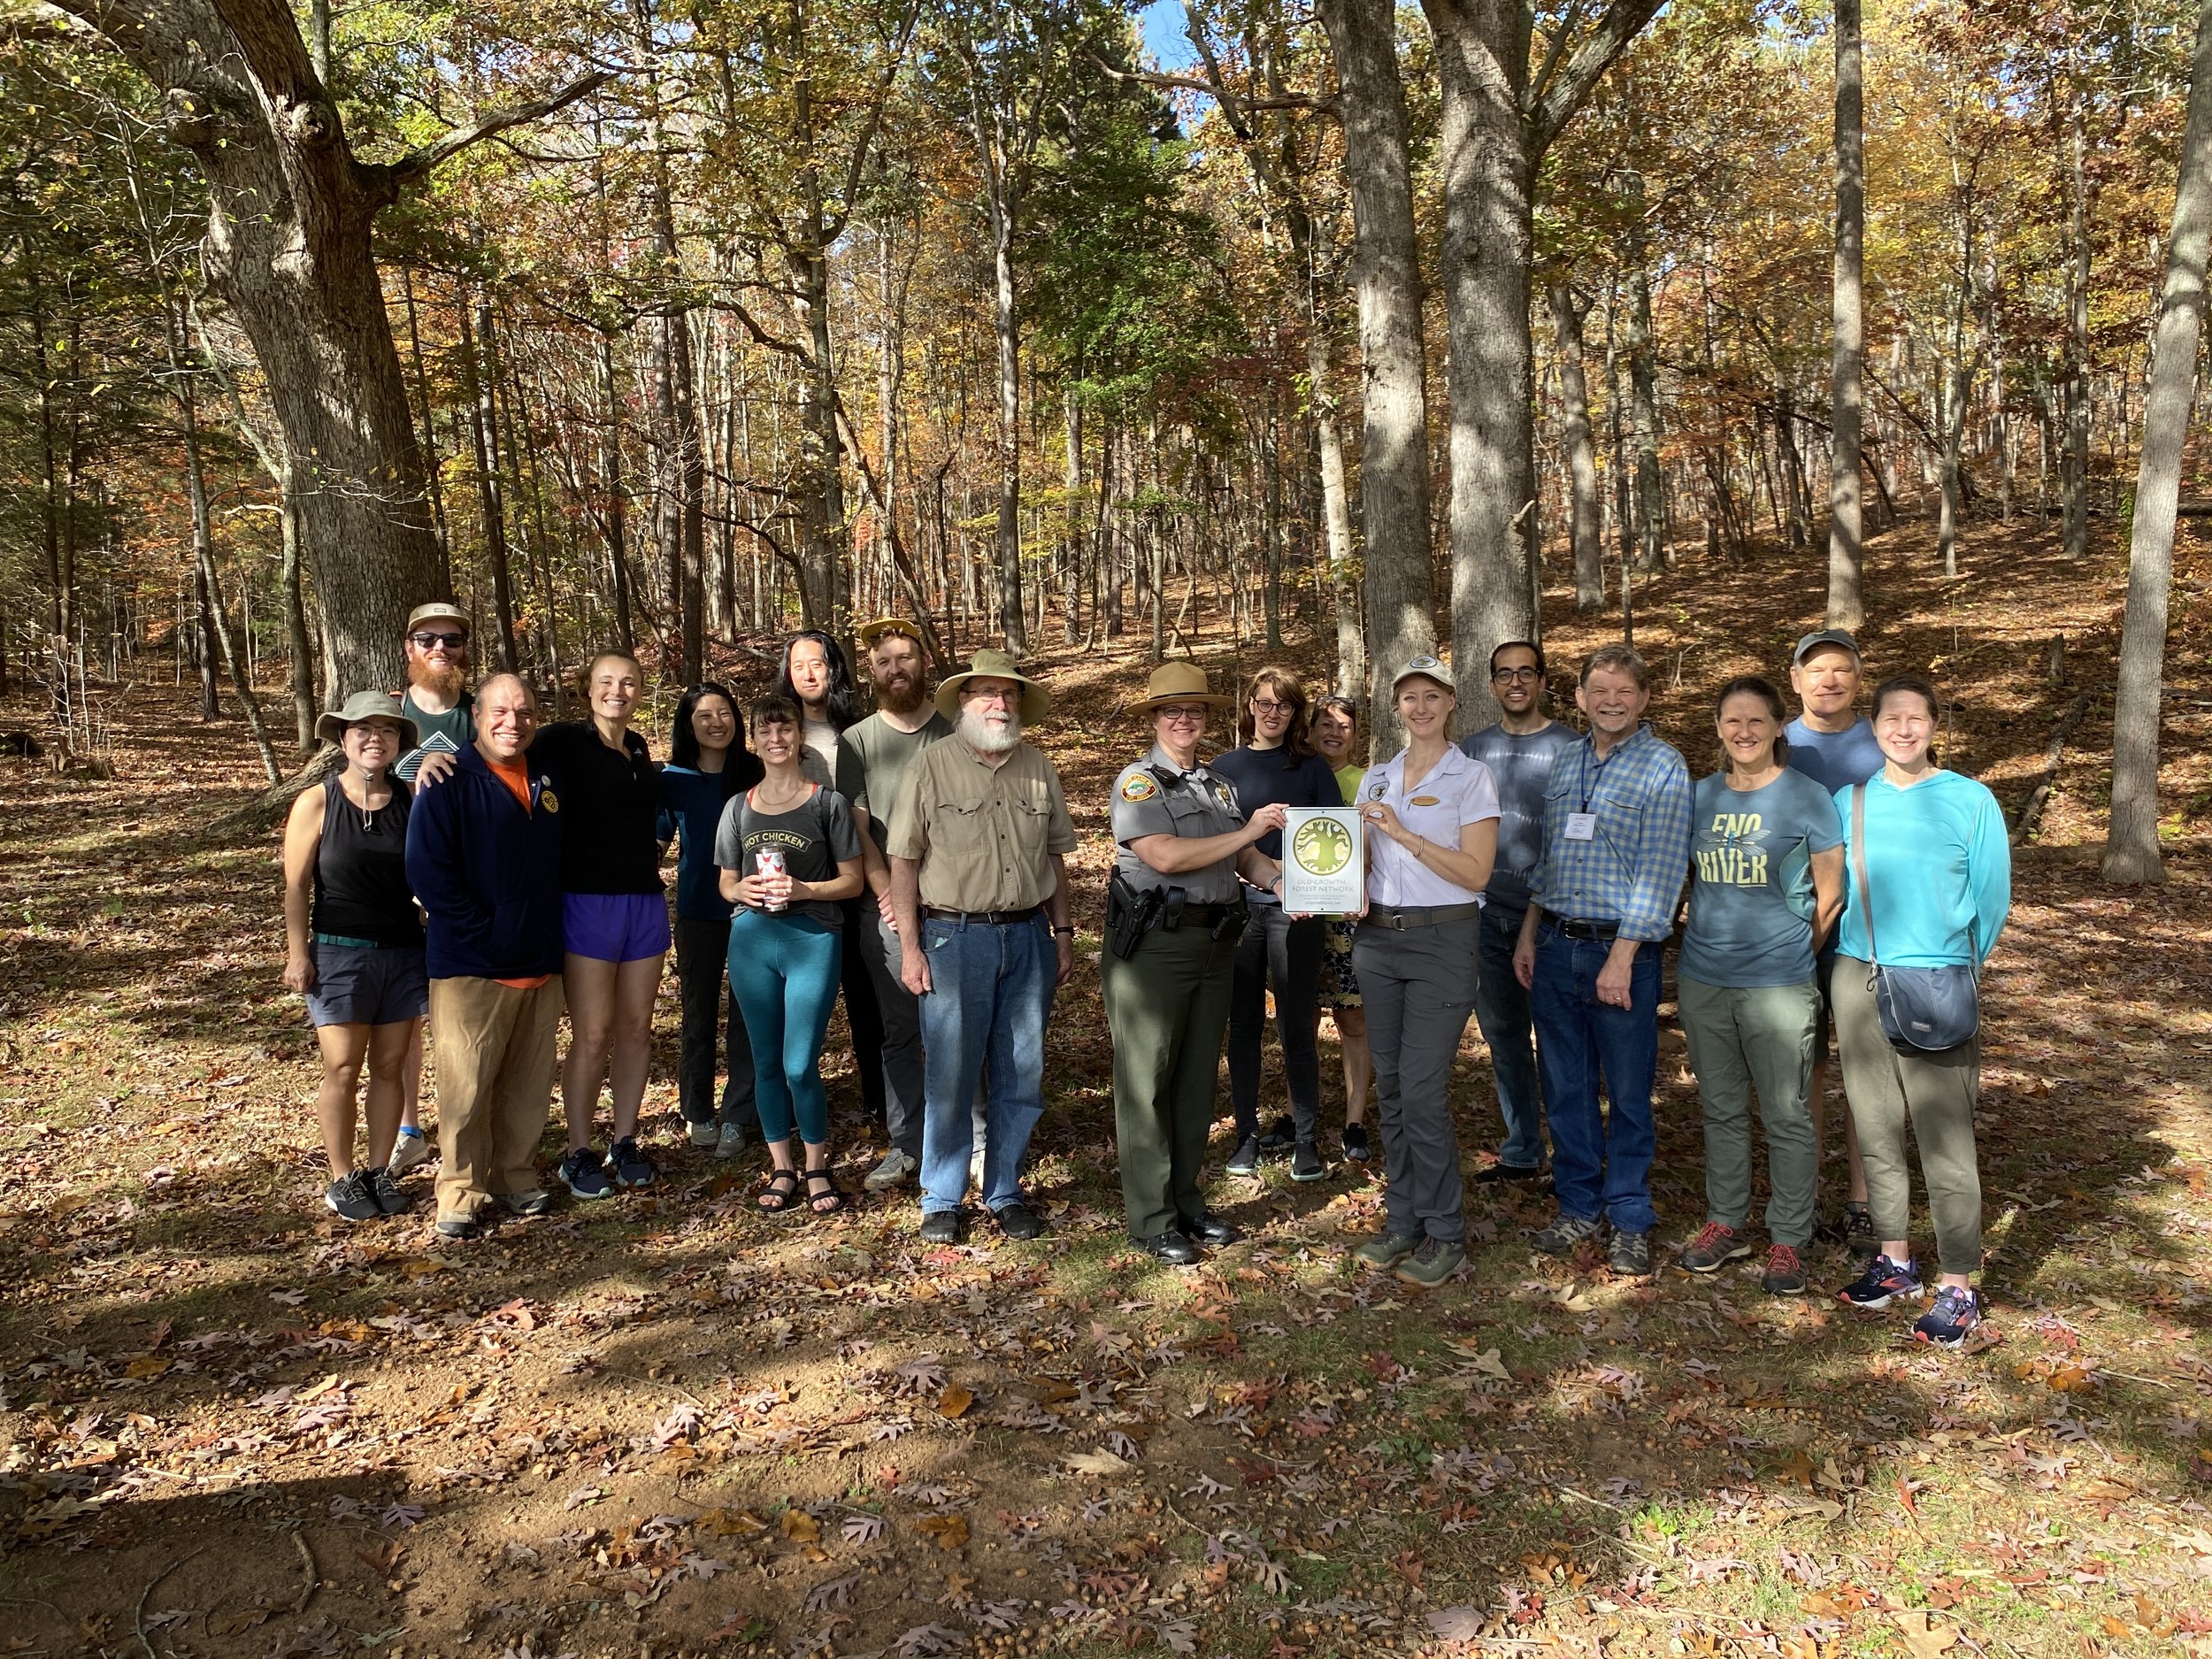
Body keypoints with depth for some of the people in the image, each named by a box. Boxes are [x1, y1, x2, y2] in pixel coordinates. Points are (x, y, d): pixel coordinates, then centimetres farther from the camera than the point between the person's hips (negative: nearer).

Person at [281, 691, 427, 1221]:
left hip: (404, 952, 2)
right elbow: (297, 885, -3)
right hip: (339, 954, -2)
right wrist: (297, 953, -5)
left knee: (389, 1067, 8)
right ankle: (342, 1178, 16)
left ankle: (379, 1171, 20)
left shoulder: (414, 799, 1)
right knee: (342, 1069, 2)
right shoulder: (316, 803, -4)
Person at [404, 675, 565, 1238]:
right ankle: (461, 1193, 13)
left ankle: (518, 1178, 26)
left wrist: (550, 936, 10)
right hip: (471, 965, -5)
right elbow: (427, 870, -14)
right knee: (466, 1085, -1)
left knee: (529, 1084, 12)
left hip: (541, 963, 5)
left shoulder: (548, 780, 10)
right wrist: (484, 934, -16)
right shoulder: (448, 782, -8)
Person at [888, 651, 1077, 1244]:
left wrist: (1063, 933, 11)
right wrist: (910, 947, -8)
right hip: (954, 937, -4)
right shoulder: (933, 764, -2)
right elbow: (903, 860, -4)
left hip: (1028, 936, 4)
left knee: (1021, 1077, 9)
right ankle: (941, 1200, 16)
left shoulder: (1037, 767, 9)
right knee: (949, 1074, 2)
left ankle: (1005, 1193, 24)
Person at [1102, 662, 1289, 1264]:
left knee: (1197, 1079, 13)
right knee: (1147, 1084, 0)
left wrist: (1280, 879, -9)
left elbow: (1246, 858, 13)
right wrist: (1247, 831, -15)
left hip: (1214, 943, 7)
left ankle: (1188, 1202, 25)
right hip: (1152, 944, -7)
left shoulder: (1219, 787, 18)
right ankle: (1151, 1222, 7)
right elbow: (1165, 856, -19)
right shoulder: (1138, 781, -6)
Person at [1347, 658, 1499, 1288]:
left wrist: (1402, 833, -17)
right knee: (1390, 1087, 8)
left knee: (1422, 1090, -8)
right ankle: (1402, 1220, 20)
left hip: (1444, 941, -5)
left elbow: (1475, 873, -11)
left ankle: (1445, 1234, 6)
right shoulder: (1377, 777, 12)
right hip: (1378, 936, 5)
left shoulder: (1473, 778, -4)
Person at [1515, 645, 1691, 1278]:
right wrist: (1528, 935, 13)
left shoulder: (1663, 768, -7)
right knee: (1565, 1088, 11)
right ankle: (1578, 1206, 25)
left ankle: (1629, 1220, 17)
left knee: (1627, 1092, 4)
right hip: (1555, 945, 5)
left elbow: (1658, 873, -12)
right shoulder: (1565, 761, 11)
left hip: (1621, 947, -5)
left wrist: (1621, 958, -16)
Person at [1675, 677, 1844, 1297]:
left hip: (1778, 983, -4)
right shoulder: (1699, 796, 7)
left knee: (1786, 1116, 4)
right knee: (1721, 1108, 15)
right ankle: (1725, 1224, 28)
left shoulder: (1807, 797, -5)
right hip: (1702, 978, 4)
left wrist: (1789, 953, 4)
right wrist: (1707, 939, 9)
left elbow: (1830, 896, 0)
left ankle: (1788, 1240, 17)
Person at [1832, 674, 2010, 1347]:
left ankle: (1958, 1287, 9)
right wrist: (1854, 962, 8)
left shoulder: (1970, 801, -2)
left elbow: (1992, 899, 3)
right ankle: (1894, 1260, 26)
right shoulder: (1849, 799, 6)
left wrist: (1955, 966, 6)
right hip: (1856, 981, 4)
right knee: (1876, 1131, 12)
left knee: (1945, 1143, -2)